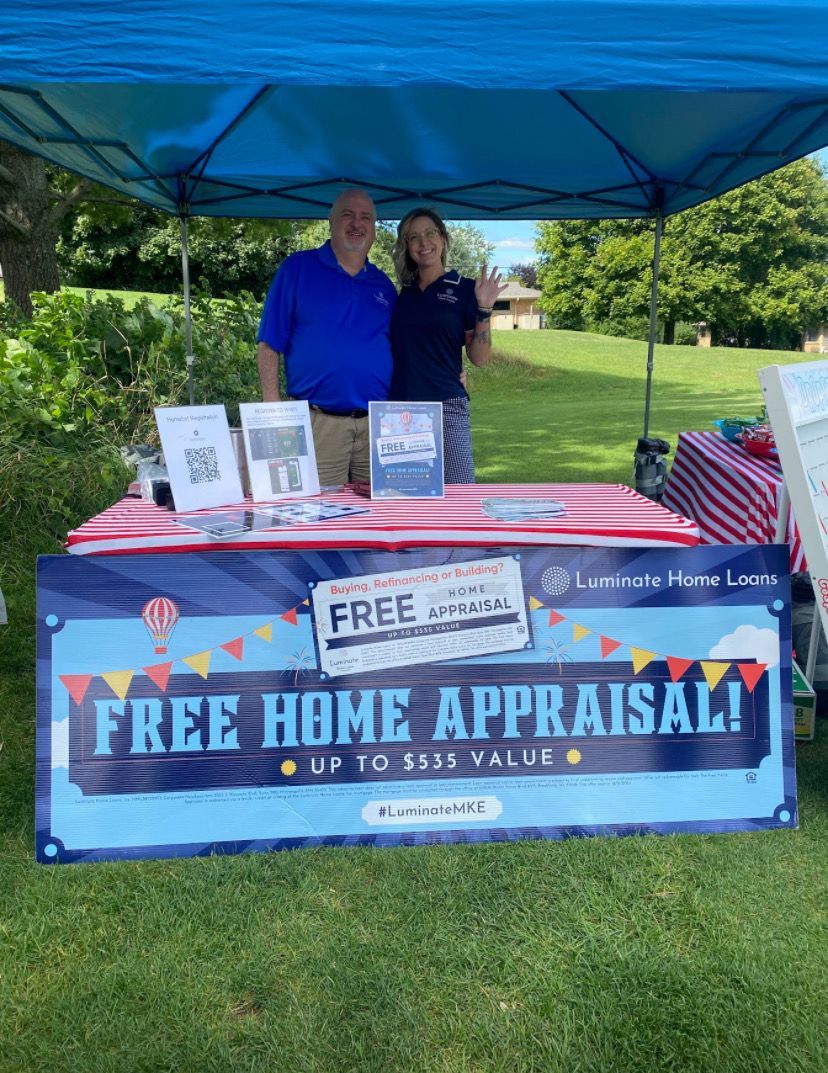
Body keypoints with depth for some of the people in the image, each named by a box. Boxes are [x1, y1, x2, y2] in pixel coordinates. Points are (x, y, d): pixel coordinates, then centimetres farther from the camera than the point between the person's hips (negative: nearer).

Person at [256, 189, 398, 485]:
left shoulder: (383, 284, 15)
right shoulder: (298, 268, 4)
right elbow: (269, 344, 1)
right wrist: (273, 409, -7)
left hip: (377, 425, 4)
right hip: (318, 424, -3)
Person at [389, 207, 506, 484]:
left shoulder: (463, 289, 3)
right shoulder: (403, 293, 14)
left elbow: (479, 358, -1)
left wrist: (484, 310, -12)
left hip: (447, 406, -3)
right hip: (400, 406, 4)